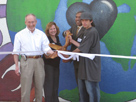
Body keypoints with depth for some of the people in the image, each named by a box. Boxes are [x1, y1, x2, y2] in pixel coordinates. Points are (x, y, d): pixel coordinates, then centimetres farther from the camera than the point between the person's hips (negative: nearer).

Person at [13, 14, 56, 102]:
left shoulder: (41, 34, 10)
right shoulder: (20, 35, 5)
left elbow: (46, 48, 2)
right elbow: (16, 52, 4)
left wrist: (52, 53, -19)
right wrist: (16, 66, -4)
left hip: (39, 61, 3)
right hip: (26, 61, -3)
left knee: (39, 87, 8)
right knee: (26, 88, -3)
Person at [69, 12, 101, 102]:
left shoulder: (92, 32, -16)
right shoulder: (86, 31, 15)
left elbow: (82, 49, -15)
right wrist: (72, 41, 9)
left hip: (91, 65, -10)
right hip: (84, 64, 10)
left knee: (91, 88, -5)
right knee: (82, 88, 16)